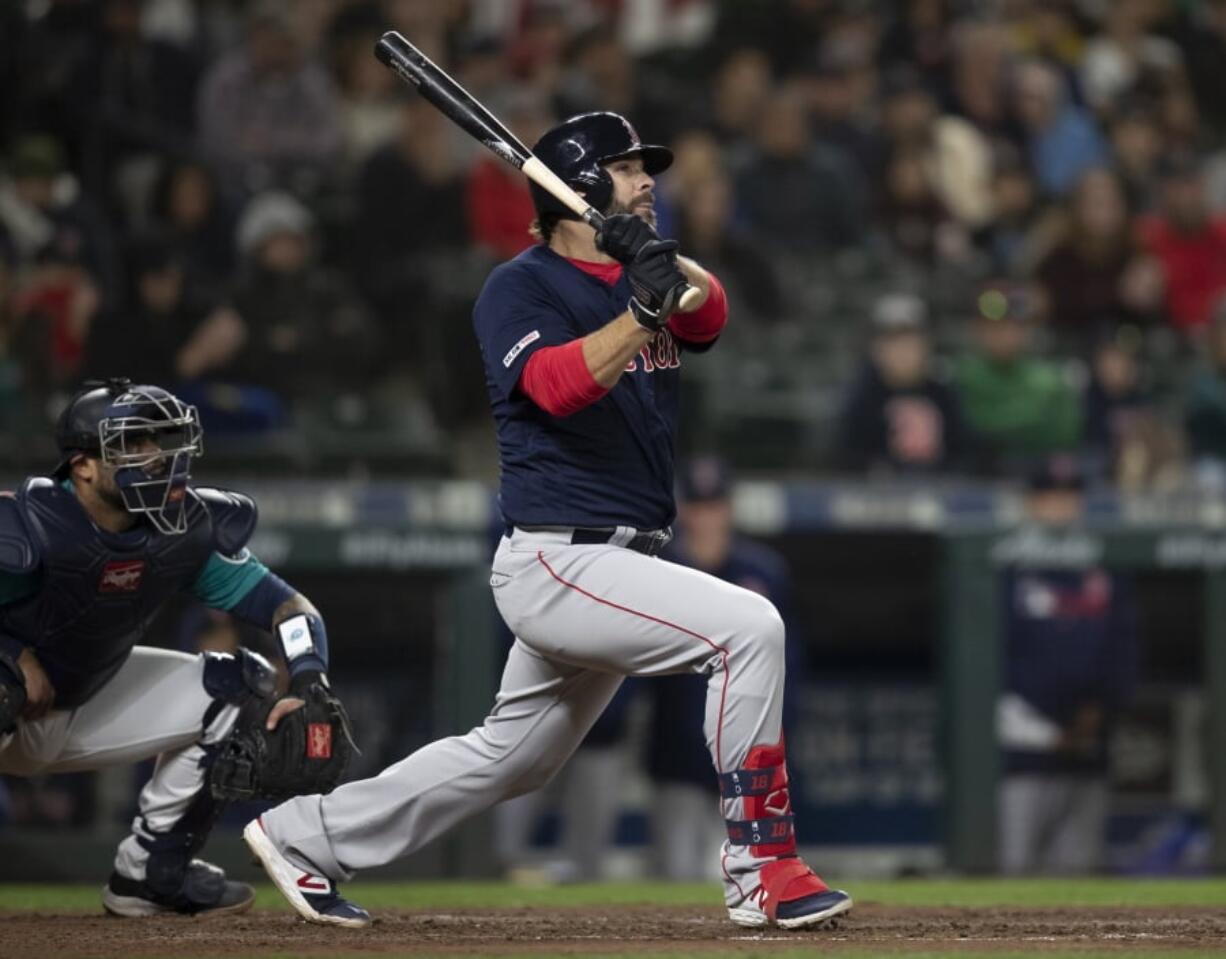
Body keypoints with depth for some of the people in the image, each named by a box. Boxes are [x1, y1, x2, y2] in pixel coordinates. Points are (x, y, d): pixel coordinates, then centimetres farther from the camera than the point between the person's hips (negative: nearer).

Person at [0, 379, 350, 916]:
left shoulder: (184, 532, -12)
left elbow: (290, 608, -10)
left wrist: (309, 689, -28)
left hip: (89, 704, 7)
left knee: (241, 686, 1)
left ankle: (151, 870, 4)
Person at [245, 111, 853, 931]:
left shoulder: (643, 277, 14)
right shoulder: (522, 288, -7)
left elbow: (710, 311, -7)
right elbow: (558, 384, -25)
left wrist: (665, 265, -26)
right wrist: (640, 312, -36)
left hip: (617, 568, 8)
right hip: (557, 563, -8)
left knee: (511, 758, 17)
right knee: (747, 626, -22)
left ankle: (307, 837, 29)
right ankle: (762, 869, -20)